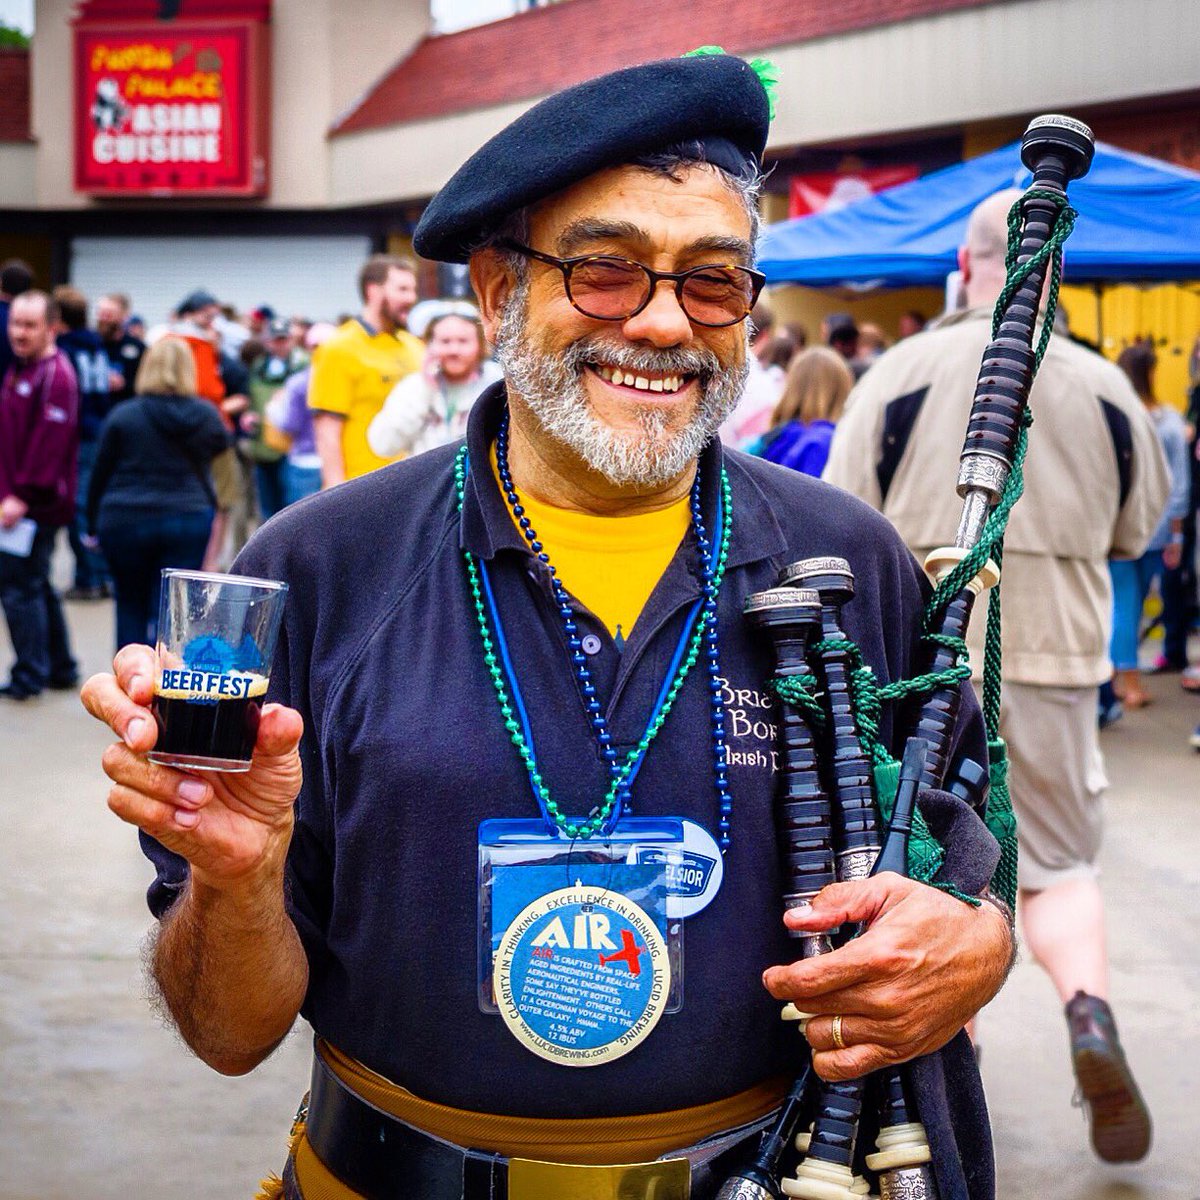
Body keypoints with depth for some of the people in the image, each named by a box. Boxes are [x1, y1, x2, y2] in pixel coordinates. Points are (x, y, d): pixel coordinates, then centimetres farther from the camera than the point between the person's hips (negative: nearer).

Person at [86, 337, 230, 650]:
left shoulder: (123, 416, -6)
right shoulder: (206, 415, -1)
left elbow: (100, 474, -1)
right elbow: (221, 443, 19)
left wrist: (93, 524, 9)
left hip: (126, 520, 0)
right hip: (189, 521, 1)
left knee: (131, 605, 17)